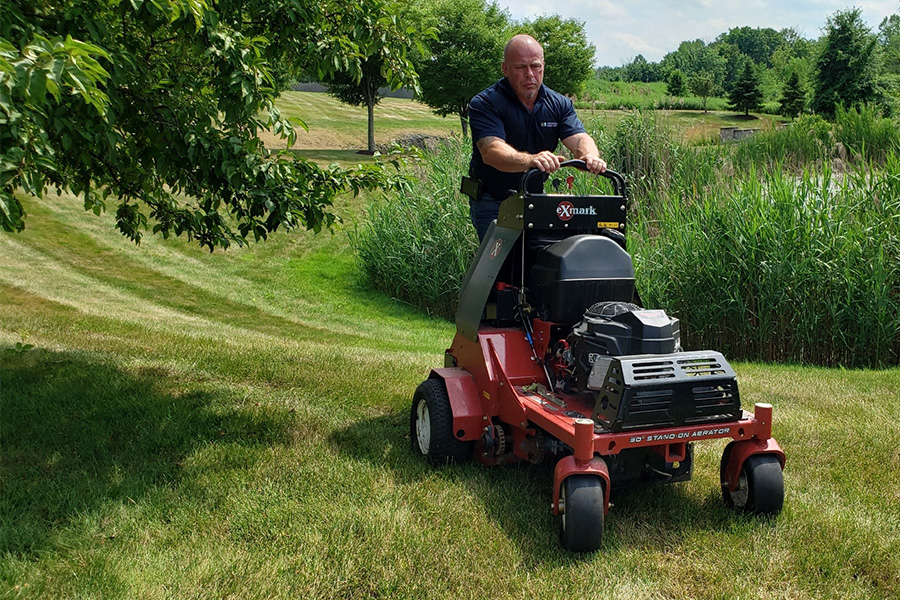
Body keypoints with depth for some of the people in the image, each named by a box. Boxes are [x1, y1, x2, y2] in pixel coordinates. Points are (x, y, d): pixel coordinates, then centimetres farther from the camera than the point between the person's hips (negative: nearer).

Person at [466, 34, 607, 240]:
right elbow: (491, 150, -28)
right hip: (491, 201, -4)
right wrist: (529, 161, -48)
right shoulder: (484, 104, -12)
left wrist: (590, 156, -35)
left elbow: (578, 138, -9)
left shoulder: (559, 104, 5)